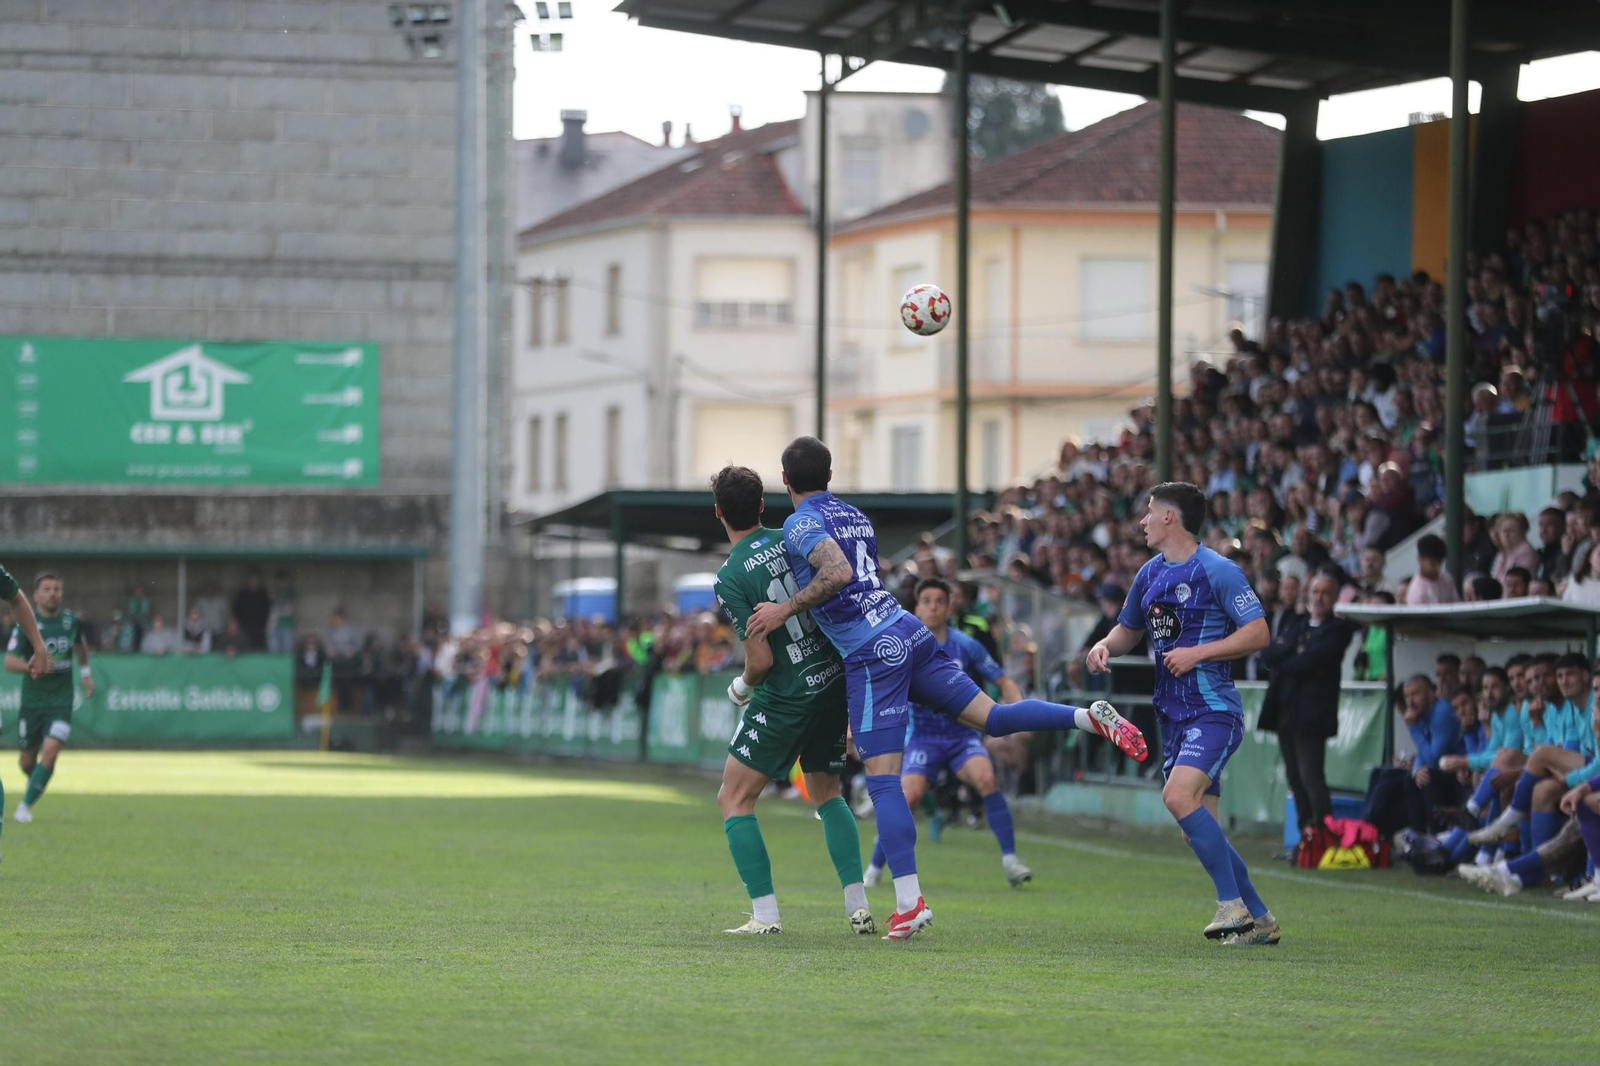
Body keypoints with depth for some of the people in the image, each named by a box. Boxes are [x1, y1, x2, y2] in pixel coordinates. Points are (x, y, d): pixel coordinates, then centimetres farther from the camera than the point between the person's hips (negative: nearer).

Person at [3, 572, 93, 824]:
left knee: (51, 750, -19)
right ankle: (36, 782, 44)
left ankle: (26, 804, -9)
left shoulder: (72, 621, 1)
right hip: (32, 701, -1)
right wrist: (31, 666, -34)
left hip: (61, 701, 1)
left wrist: (86, 672, 26)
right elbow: (9, 662, -17)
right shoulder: (26, 624, -9)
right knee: (28, 760, 9)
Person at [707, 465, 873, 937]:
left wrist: (742, 686, 4)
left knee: (734, 799, 6)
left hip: (784, 698, -6)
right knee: (827, 794, 23)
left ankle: (765, 914, -4)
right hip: (835, 684, 6)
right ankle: (858, 906, 10)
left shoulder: (730, 578, -15)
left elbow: (761, 659, -17)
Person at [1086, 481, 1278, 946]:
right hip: (1173, 714, 8)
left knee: (1179, 796, -27)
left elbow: (1258, 633, -13)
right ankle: (1260, 921, 16)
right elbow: (1128, 629, 28)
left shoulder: (1218, 571, -10)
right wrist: (1105, 646, 5)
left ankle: (1232, 903, -20)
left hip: (1214, 711, -8)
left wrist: (1198, 653, -18)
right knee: (1200, 832, 6)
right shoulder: (1150, 574, 14)